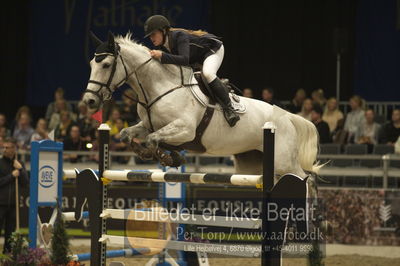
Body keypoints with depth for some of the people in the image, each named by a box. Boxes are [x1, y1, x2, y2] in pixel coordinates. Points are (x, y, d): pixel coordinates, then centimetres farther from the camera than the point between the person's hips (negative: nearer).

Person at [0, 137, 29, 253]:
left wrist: (20, 169, -8)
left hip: (13, 204, 3)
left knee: (10, 232, 7)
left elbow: (25, 184, 3)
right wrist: (12, 176, -11)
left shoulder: (19, 164, 9)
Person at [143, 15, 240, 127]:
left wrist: (162, 56, -55)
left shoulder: (179, 36, -35)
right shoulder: (162, 46, -10)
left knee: (207, 74, -37)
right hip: (197, 58, 10)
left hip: (213, 50, -10)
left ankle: (228, 108, -29)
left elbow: (184, 60, -48)